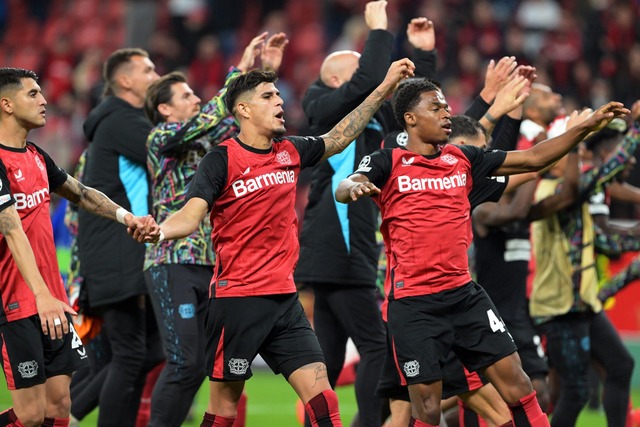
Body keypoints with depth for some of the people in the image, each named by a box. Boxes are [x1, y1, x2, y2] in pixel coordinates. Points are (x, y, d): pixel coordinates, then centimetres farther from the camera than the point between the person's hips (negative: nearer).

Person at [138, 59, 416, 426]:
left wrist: (386, 88, 24)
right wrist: (157, 231, -39)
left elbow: (339, 137, 25)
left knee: (321, 394, -4)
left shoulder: (290, 152, 10)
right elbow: (191, 216, -17)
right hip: (237, 298, -6)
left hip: (285, 299, 6)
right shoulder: (222, 159, -9)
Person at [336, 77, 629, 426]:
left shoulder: (463, 159, 10)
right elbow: (343, 190, -20)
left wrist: (587, 126, 6)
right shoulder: (388, 163, -3)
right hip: (414, 303, -4)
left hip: (464, 293, 5)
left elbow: (532, 159, 13)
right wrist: (355, 187, -45)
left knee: (517, 386, -1)